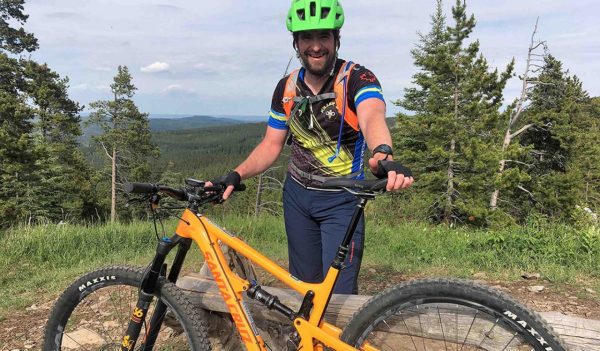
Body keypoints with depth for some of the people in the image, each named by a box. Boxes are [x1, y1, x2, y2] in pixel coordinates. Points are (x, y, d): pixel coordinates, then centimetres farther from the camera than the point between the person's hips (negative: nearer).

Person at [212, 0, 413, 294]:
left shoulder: (357, 78, -14)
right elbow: (271, 145, 6)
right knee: (304, 284, 16)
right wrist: (236, 175, -10)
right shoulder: (286, 88, 1)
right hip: (297, 195, 5)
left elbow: (372, 118, -35)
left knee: (338, 293, -6)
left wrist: (383, 156, -57)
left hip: (341, 200, -4)